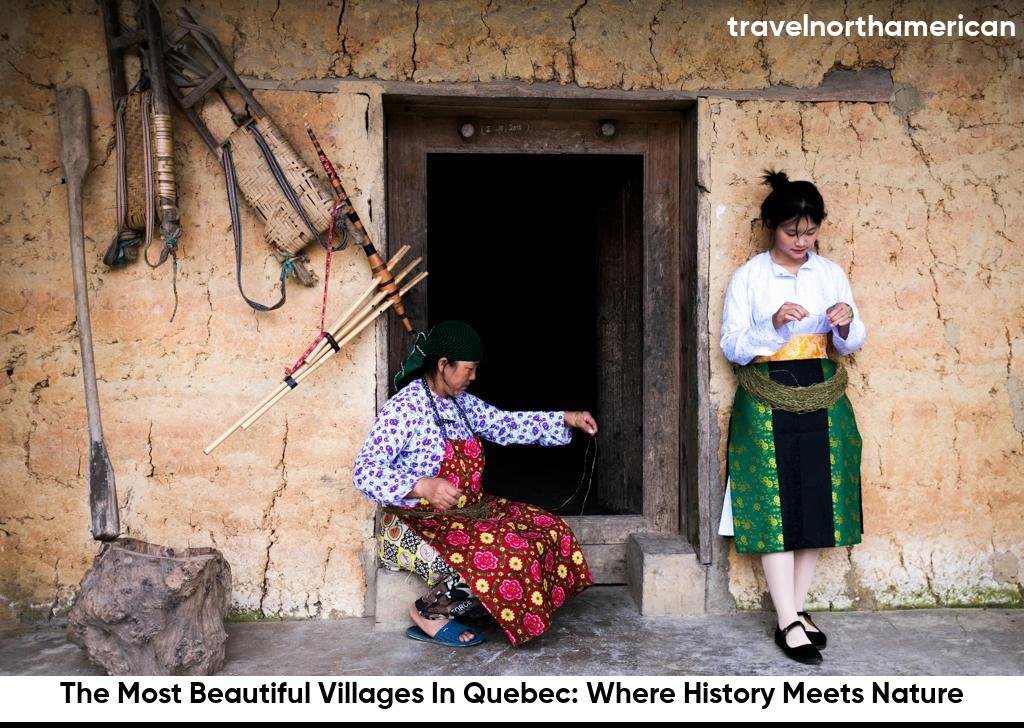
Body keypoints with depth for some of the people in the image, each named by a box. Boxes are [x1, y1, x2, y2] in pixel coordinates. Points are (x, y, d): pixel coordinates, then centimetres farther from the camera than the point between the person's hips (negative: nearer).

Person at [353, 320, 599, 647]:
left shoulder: (459, 402, 8)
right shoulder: (404, 407, -19)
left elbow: (503, 424, 15)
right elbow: (365, 471, -27)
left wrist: (565, 419, 7)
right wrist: (422, 487, -43)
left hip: (467, 511, 9)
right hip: (419, 525, -9)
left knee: (549, 529, 1)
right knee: (509, 555, -28)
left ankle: (471, 601, 8)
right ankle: (429, 614, -7)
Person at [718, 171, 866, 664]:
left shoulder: (831, 273, 7)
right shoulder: (749, 276, -2)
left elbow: (851, 344, 10)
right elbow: (732, 347, -6)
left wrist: (846, 323, -12)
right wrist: (774, 325, -21)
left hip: (822, 401, 4)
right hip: (767, 404, -3)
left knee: (817, 503, 4)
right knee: (774, 508, -4)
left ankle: (797, 608, 17)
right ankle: (788, 622, 2)